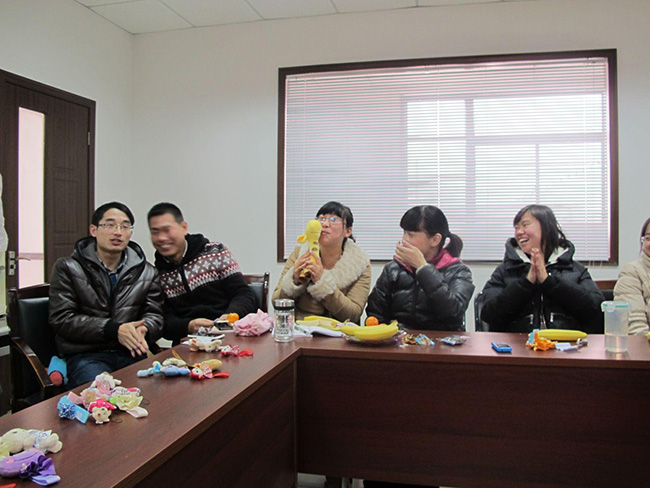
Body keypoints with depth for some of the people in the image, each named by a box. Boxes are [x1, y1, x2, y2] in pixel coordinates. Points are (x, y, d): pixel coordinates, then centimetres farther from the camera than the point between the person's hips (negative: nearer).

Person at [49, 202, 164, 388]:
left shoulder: (147, 273, 15)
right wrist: (114, 330, -14)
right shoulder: (67, 268, 7)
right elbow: (62, 319, -2)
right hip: (85, 355, -3)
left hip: (131, 354, 3)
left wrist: (143, 330, -16)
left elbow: (154, 316, 11)